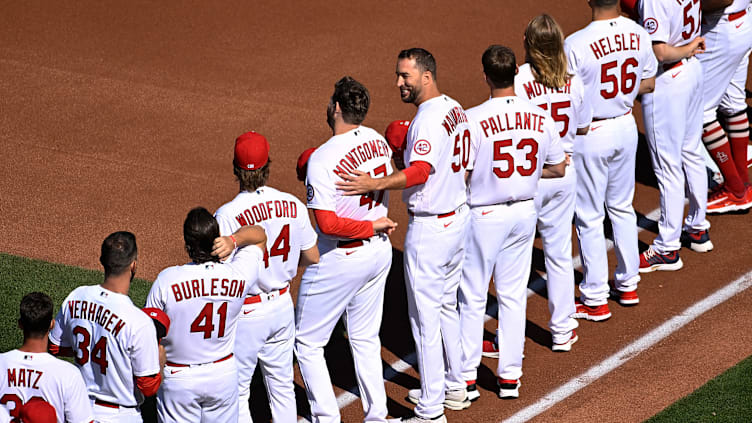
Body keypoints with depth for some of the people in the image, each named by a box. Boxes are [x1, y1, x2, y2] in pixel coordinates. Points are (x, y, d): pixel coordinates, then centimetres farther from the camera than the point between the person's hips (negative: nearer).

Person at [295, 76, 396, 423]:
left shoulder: (323, 159, -23)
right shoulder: (378, 142, -2)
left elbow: (328, 224, -26)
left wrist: (372, 226, -16)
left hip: (340, 260, -7)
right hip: (380, 252, 7)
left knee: (307, 342, 7)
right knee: (366, 339, 19)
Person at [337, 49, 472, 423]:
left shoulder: (427, 119, -21)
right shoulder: (455, 109, 9)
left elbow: (420, 172, -33)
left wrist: (374, 185, -41)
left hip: (429, 228, -10)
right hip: (458, 217, 10)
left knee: (425, 318, -3)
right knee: (447, 307, 23)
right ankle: (454, 388, 34)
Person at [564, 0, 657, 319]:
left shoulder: (576, 44, -24)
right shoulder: (638, 35, -7)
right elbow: (648, 83, 6)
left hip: (591, 134, -5)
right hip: (626, 126, 5)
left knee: (589, 217, 7)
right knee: (622, 207, 22)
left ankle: (595, 300, 14)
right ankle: (628, 285, 33)